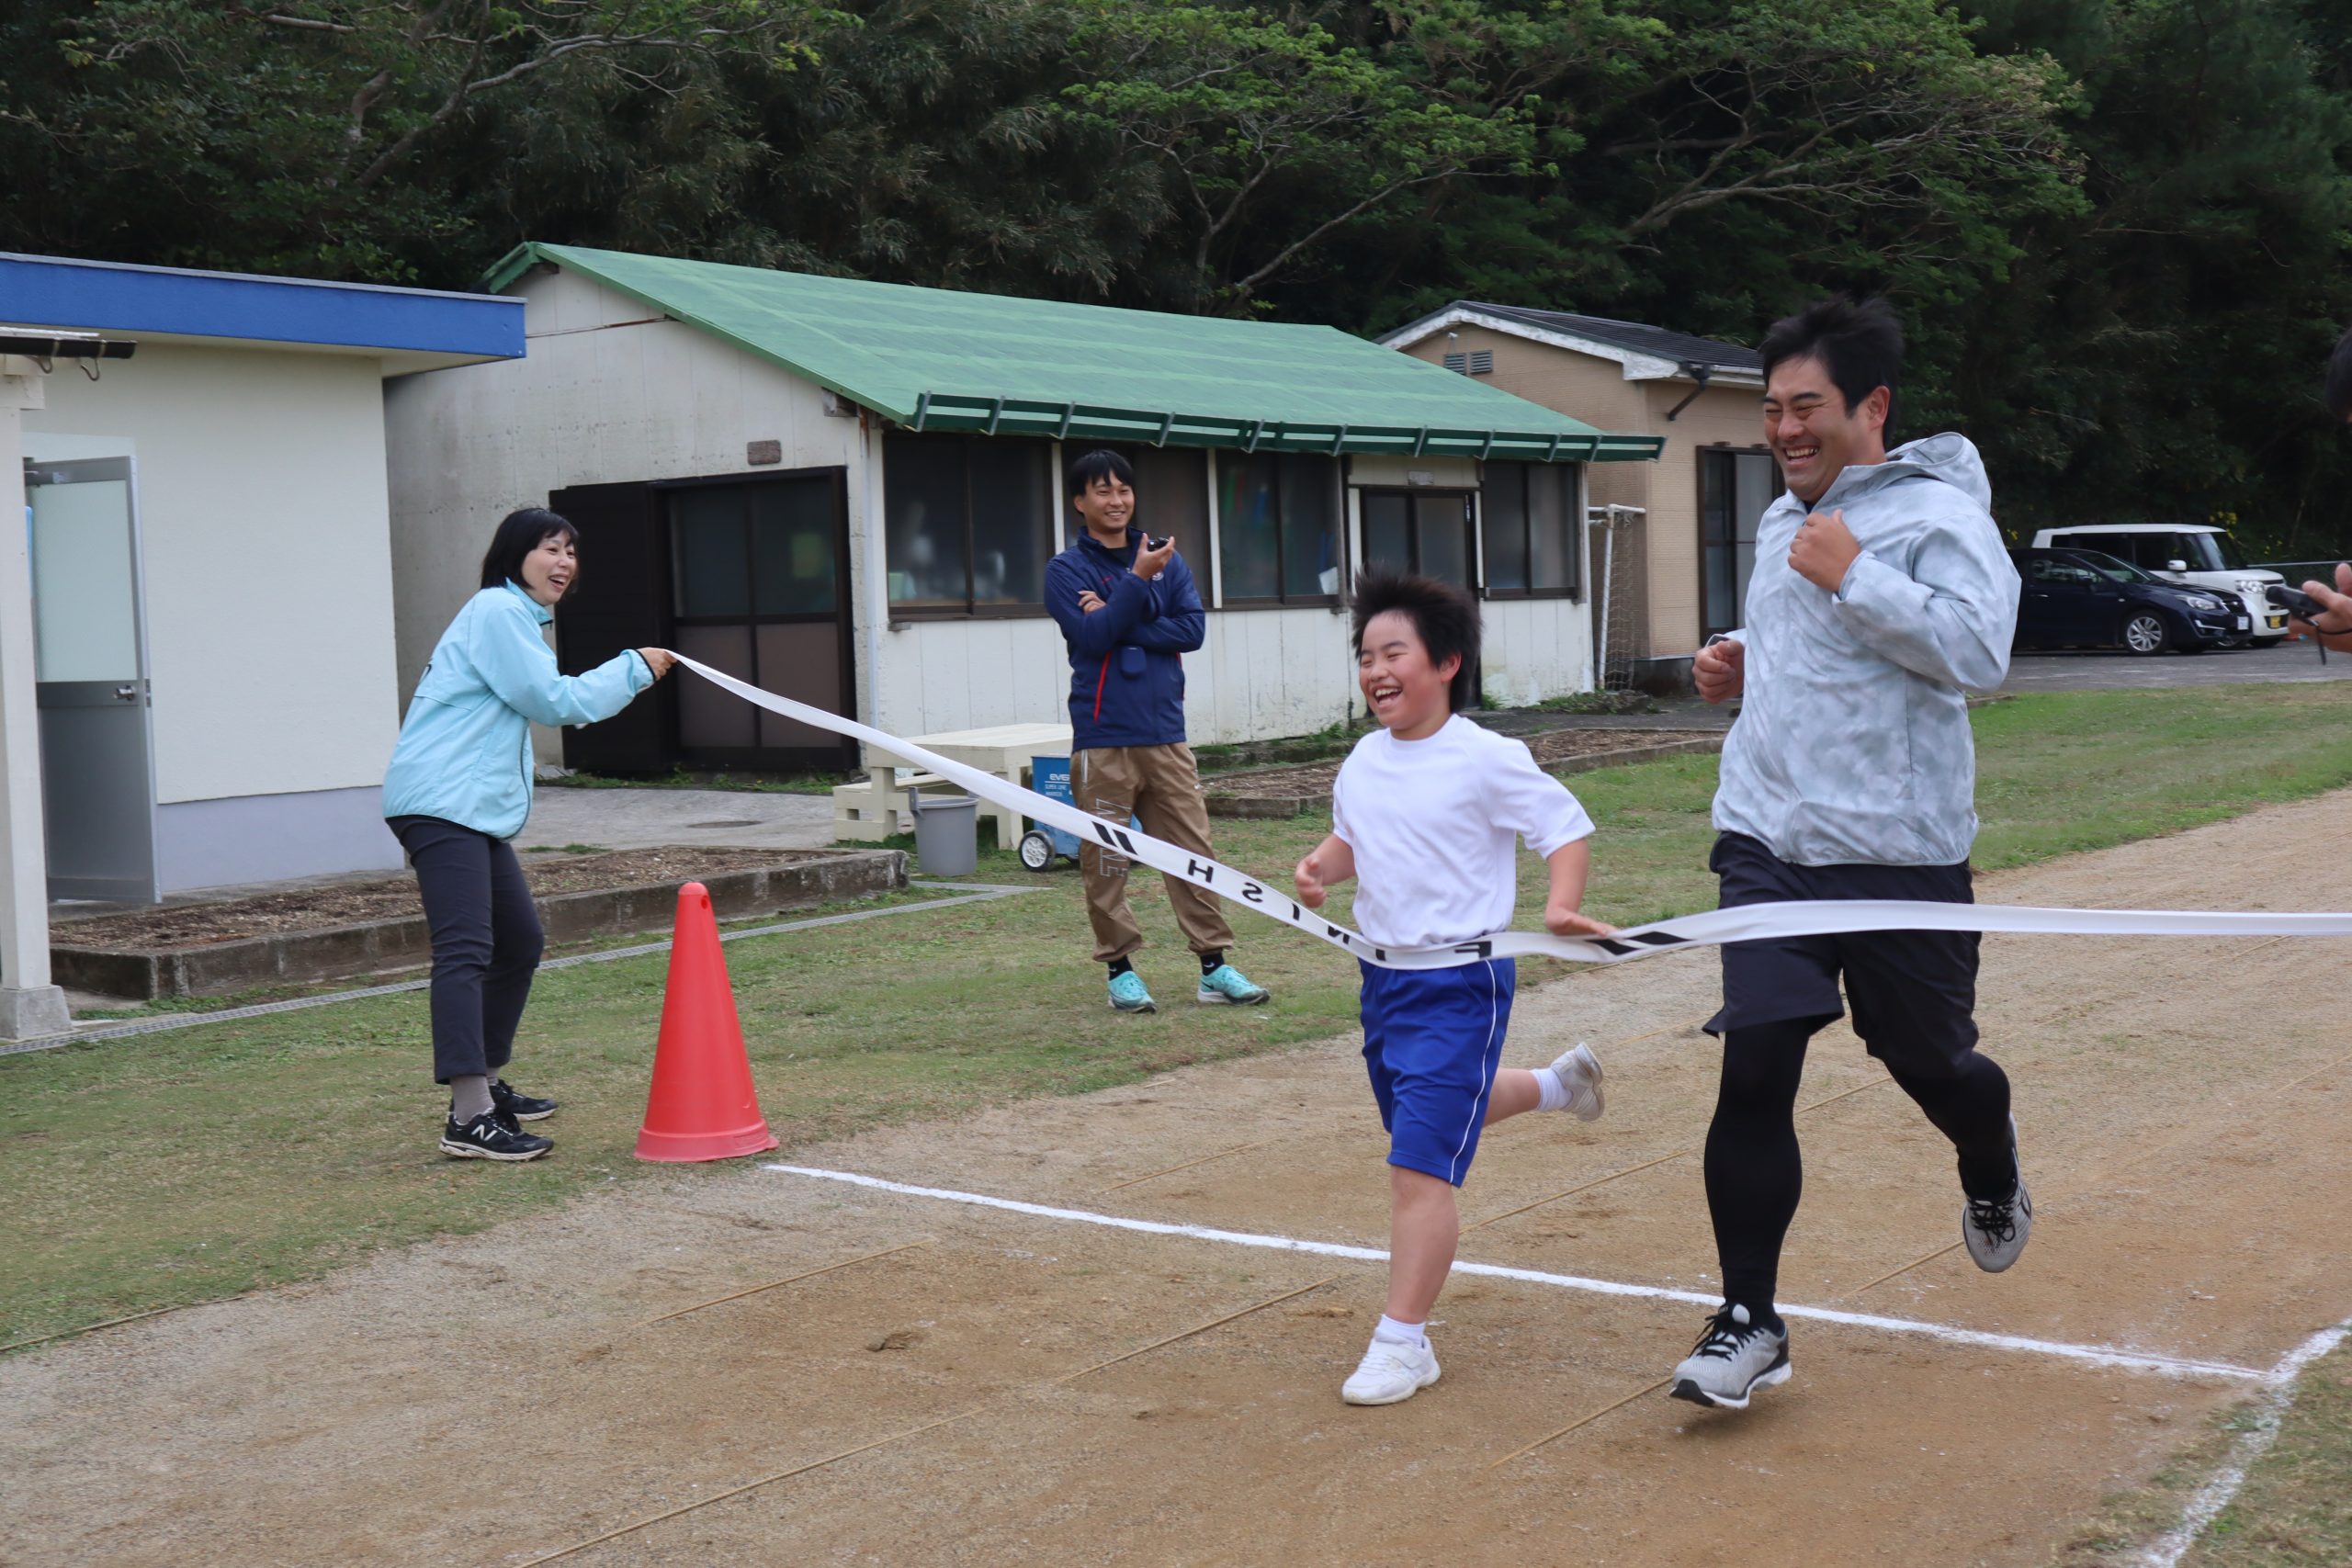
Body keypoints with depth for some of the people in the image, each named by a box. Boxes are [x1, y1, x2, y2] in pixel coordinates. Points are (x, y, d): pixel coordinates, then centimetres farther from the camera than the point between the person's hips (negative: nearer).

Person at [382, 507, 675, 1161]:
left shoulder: (517, 617, 23)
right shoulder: (496, 610, -8)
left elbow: (547, 703, 24)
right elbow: (554, 701, -10)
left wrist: (624, 678, 17)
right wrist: (634, 668, -2)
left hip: (477, 808, 11)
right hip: (440, 804, -11)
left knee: (520, 942, 18)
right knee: (466, 949, -19)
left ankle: (486, 1083, 30)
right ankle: (468, 1118, -26)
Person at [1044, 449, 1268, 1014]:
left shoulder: (1167, 559, 11)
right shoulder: (1066, 570, 2)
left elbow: (1193, 628, -2)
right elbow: (1091, 637, -12)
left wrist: (1120, 623, -10)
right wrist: (1137, 580, -17)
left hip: (1165, 733, 3)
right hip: (1102, 738, -3)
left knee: (1192, 850, 2)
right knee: (1105, 862, 1)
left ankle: (1214, 966, 6)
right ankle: (1120, 969, 11)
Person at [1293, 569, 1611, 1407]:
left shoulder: (1487, 760, -13)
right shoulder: (1363, 762, 6)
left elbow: (1567, 826, -7)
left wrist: (1561, 904, -24)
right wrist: (1321, 867, 0)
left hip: (1459, 983, -8)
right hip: (1384, 975, 8)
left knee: (1419, 1164, -11)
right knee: (1440, 1114, 28)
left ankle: (1403, 1343, -1)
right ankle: (1559, 1082, 55)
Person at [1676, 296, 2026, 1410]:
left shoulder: (1938, 515, -10)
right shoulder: (1783, 521, 14)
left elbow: (1978, 653, -24)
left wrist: (1851, 575, -24)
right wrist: (1739, 663, 10)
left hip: (1899, 852, -5)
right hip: (1768, 845, 5)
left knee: (1931, 1065, 12)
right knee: (1753, 1074, -6)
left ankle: (1991, 1171, 49)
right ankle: (1748, 1322, 3)